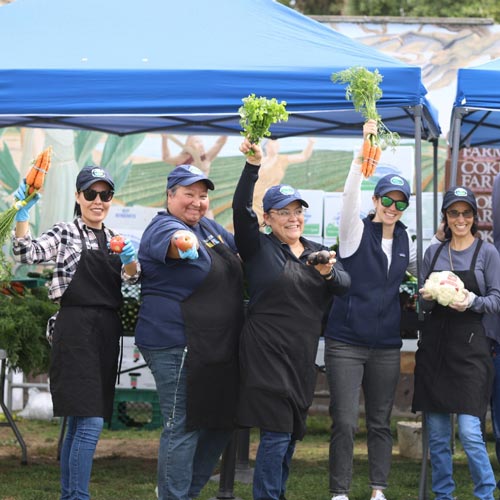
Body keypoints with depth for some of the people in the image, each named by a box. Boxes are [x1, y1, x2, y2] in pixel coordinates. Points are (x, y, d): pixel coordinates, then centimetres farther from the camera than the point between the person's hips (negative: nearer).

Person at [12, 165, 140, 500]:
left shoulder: (114, 239, 18)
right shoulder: (65, 234, -1)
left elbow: (130, 277, 6)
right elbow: (27, 254, -16)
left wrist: (131, 260, -16)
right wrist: (22, 214, -30)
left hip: (106, 334, 7)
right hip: (76, 333, -7)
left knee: (79, 423, 12)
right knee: (91, 423, -15)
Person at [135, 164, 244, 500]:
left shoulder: (210, 227, 12)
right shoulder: (164, 228, -13)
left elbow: (242, 253, 28)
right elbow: (171, 241, -39)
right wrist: (184, 243, -61)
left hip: (217, 347, 9)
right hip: (178, 348, -9)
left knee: (221, 424, 15)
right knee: (183, 428, -5)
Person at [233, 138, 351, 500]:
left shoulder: (318, 252, 15)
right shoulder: (259, 247, 0)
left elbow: (344, 284, 0)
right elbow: (241, 208, -16)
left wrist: (328, 273, -22)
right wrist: (253, 165, -27)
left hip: (303, 354, 6)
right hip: (267, 351, -6)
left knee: (292, 432, 11)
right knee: (277, 432, -12)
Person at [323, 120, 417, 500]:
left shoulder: (405, 239, 8)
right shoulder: (356, 231, -4)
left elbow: (422, 269, 26)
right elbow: (350, 198, -23)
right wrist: (362, 158, -36)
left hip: (386, 345, 4)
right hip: (346, 341, -4)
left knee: (381, 422, 9)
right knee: (345, 422, -7)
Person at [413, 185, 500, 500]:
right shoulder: (433, 253, 13)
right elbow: (423, 305, 15)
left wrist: (472, 301, -21)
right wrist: (427, 297, -8)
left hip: (469, 345, -4)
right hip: (434, 344, 4)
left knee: (469, 431, -12)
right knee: (437, 434, 6)